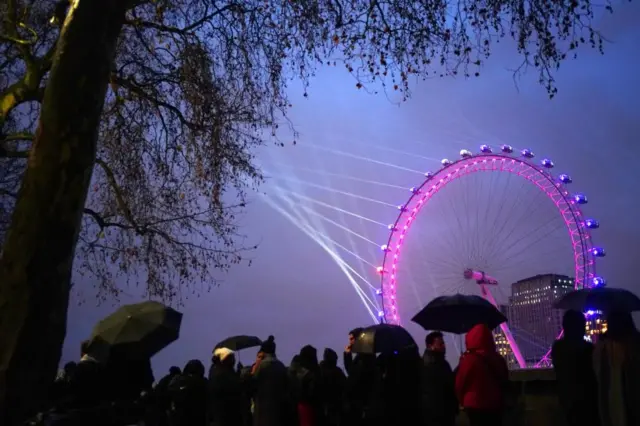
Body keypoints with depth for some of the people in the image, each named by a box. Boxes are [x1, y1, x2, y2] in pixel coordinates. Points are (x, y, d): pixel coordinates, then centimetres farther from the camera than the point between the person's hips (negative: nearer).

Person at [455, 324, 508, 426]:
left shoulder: (469, 359, -15)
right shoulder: (499, 359, 6)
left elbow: (460, 384, -5)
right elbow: (504, 383, 16)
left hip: (476, 406, -6)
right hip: (496, 406, 6)